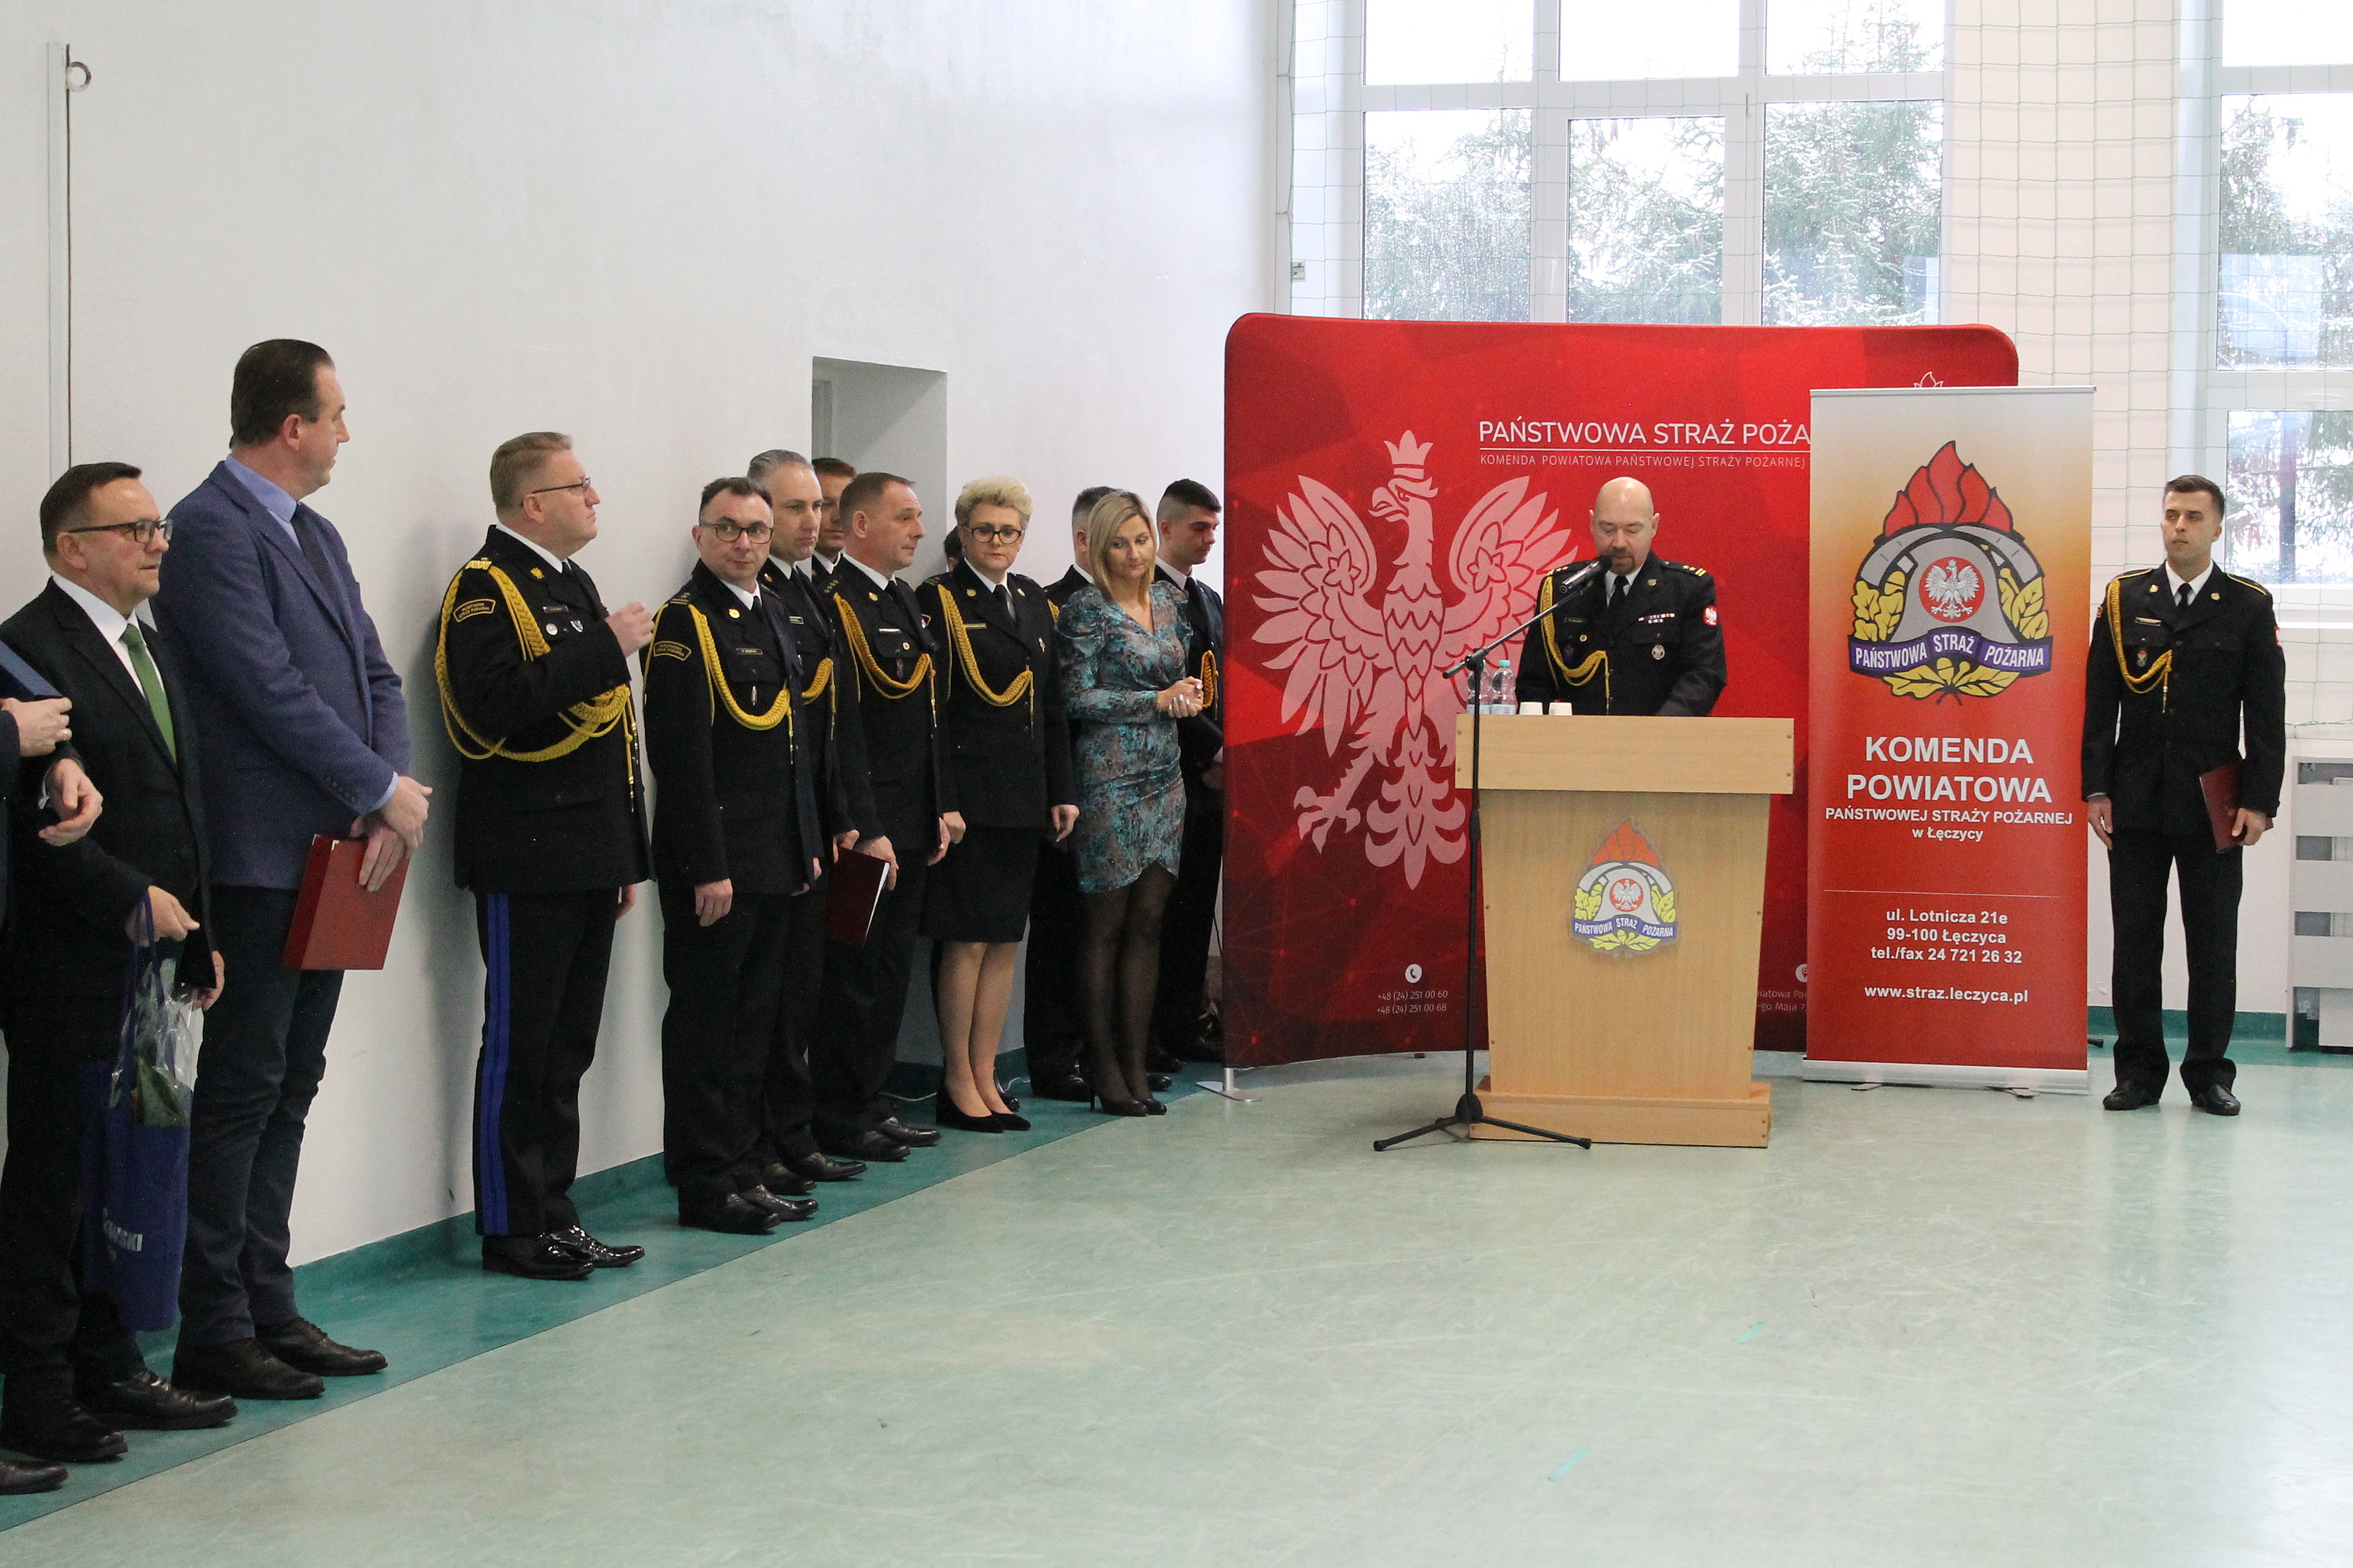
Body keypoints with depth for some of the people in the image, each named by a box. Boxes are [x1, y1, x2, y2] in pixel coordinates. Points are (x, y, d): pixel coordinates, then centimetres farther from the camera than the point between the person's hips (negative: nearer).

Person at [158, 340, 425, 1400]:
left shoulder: (316, 536, 17)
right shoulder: (211, 528, -12)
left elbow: (375, 677, 15)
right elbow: (269, 688, -19)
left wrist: (386, 800, -2)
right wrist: (386, 789, -13)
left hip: (332, 856, 9)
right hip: (259, 862, -9)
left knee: (289, 1090, 12)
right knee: (241, 1093, -4)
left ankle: (268, 1311, 19)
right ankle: (215, 1336, 2)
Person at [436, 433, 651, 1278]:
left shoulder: (573, 585, 19)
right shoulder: (486, 588, -10)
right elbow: (497, 706, -25)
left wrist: (628, 854, 17)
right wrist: (604, 647, -22)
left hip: (590, 857, 9)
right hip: (526, 860, -9)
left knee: (569, 1048, 12)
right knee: (518, 1046, -2)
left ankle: (554, 1215, 20)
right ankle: (510, 1228, 5)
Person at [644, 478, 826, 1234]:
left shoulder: (772, 613, 15)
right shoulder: (686, 622, -11)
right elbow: (682, 754, -17)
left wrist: (807, 844, 16)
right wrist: (708, 868, -20)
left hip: (774, 860, 9)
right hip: (713, 863, -9)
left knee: (754, 1022, 13)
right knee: (705, 1023, -1)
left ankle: (740, 1172, 21)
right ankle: (704, 1187, 5)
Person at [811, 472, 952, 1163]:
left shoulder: (906, 602, 16)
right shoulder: (836, 606, -15)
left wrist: (940, 807, 15)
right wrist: (864, 831, -20)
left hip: (909, 824, 9)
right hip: (863, 827, -9)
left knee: (891, 971, 14)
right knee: (854, 974, -2)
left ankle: (870, 1105, 23)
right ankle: (840, 1122, 6)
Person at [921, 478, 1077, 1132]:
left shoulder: (1033, 600, 15)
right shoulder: (940, 599, -5)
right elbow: (928, 709, -11)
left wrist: (1062, 791, 12)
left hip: (1021, 796, 7)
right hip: (966, 792, -6)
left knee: (1006, 939, 8)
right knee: (968, 938, -3)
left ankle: (986, 1078, 15)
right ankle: (958, 1084, 6)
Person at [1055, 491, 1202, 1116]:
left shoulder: (1166, 601, 14)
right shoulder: (1086, 610, -7)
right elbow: (1079, 697, -12)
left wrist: (1188, 694, 2)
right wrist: (1159, 700, -13)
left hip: (1164, 777, 6)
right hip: (1111, 780, -6)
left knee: (1148, 922, 5)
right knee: (1107, 923, -2)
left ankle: (1135, 1064, 9)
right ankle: (1104, 1068, 5)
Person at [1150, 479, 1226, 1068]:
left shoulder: (1209, 600, 19)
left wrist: (1223, 757, 4)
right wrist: (1212, 752, -14)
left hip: (1208, 777, 8)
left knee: (1197, 907, 10)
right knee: (1160, 906, -5)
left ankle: (1185, 1025, 16)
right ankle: (1147, 1033, 0)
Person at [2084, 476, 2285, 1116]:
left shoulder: (2248, 606, 3)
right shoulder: (2125, 599, 6)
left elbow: (2267, 715, 1)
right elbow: (2100, 702, 6)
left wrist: (2259, 801, -6)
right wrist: (2096, 788, -1)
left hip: (2214, 805, -1)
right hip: (2137, 800, 1)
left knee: (2213, 943, 3)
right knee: (2135, 940, 3)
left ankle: (2209, 1074, 12)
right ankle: (2139, 1072, 11)